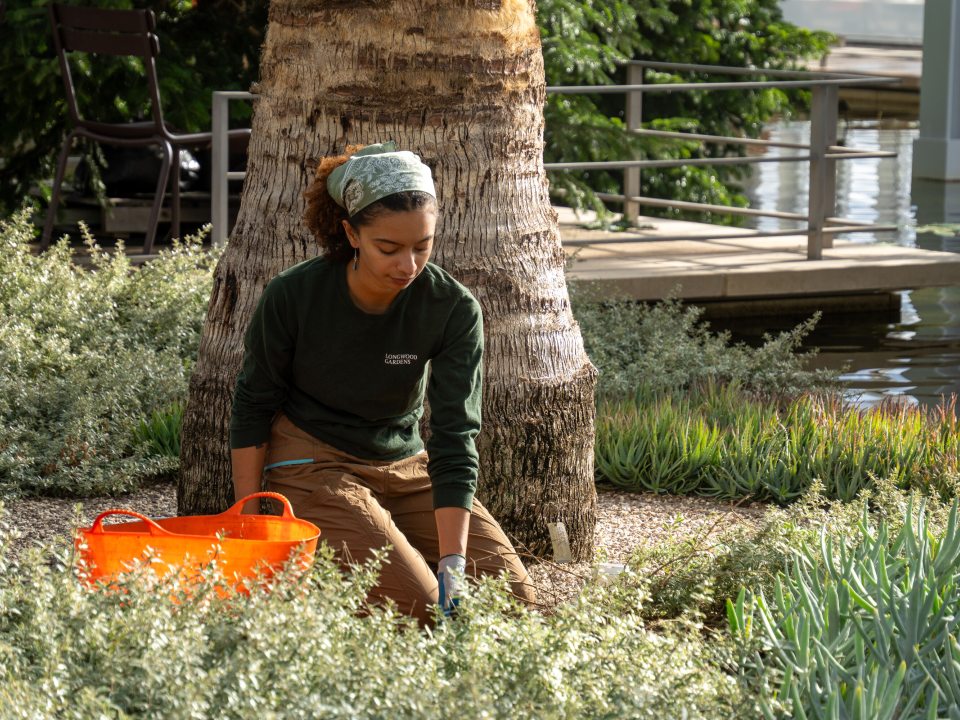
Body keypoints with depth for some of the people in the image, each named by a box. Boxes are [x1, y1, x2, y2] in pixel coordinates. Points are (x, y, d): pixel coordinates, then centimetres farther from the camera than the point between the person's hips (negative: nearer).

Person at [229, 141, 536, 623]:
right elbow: (253, 407, -6)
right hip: (314, 468, -4)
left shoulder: (454, 310, -16)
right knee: (417, 607, -22)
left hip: (406, 467, 4)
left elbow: (455, 438, -20)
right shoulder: (292, 296, -20)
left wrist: (453, 562, -28)